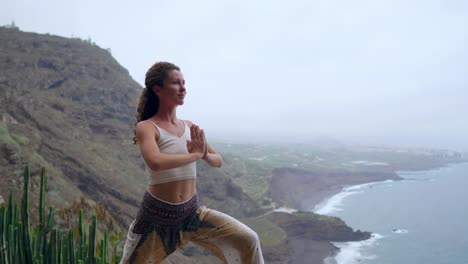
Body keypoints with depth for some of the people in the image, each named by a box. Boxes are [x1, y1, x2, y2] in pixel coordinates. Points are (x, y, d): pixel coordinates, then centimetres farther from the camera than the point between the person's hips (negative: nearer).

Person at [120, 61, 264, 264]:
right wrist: (194, 155, -22)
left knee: (248, 240, -10)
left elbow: (218, 161, 12)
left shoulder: (189, 127, 3)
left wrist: (205, 155, -11)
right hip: (157, 215, -4)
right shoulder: (147, 127, -14)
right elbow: (155, 162, -35)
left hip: (192, 212, 4)